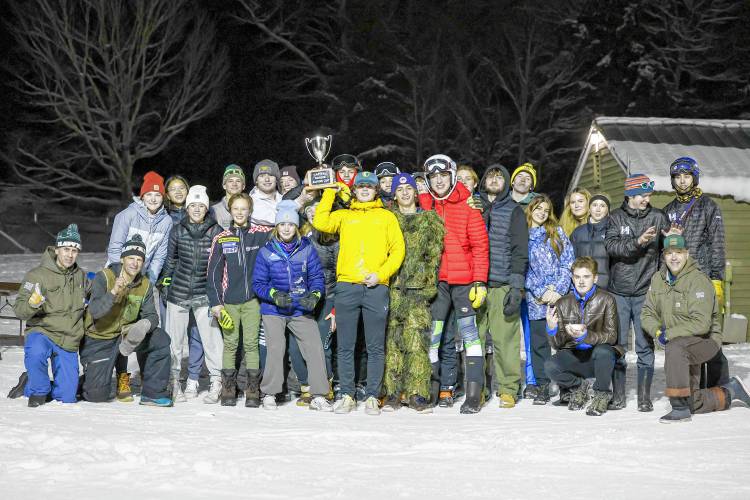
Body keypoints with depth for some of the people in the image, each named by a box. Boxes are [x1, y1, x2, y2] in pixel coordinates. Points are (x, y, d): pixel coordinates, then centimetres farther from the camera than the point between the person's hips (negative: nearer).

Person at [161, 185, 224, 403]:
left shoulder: (216, 232, -1)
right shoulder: (177, 231, 4)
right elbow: (171, 260, 15)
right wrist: (165, 283, 12)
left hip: (204, 295, -2)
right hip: (178, 292, 2)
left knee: (211, 338, -7)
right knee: (175, 339, 5)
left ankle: (216, 383, 3)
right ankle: (174, 382, 16)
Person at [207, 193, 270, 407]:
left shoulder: (260, 235, 3)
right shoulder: (221, 239, 5)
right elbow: (213, 272, 5)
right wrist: (215, 302, -1)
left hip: (252, 300, 0)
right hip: (229, 301, 1)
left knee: (251, 343, 0)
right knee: (230, 343, 2)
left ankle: (253, 391, 4)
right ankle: (228, 390, 8)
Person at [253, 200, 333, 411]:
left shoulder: (307, 249, 2)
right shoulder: (266, 252, 0)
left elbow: (317, 277, 5)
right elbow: (258, 283, 1)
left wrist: (314, 295, -14)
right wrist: (274, 295, -15)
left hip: (302, 311, 1)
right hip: (273, 310, -1)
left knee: (315, 348, -6)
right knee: (275, 348, -11)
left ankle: (318, 396, 3)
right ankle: (269, 394, 5)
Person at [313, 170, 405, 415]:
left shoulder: (387, 216, 15)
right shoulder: (344, 215, 19)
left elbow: (398, 250, 7)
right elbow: (321, 222, 0)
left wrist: (381, 274, -7)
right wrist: (330, 192, 8)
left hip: (376, 287, -1)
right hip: (347, 286, 1)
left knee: (376, 347, 0)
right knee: (345, 346, 2)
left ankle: (372, 397, 5)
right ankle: (347, 396, 9)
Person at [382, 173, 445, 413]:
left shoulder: (430, 220, 15)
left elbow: (434, 255, 9)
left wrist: (429, 284, 0)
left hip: (418, 285, -1)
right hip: (392, 285, 1)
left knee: (416, 338, -10)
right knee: (392, 337, -4)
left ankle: (417, 394, -8)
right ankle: (392, 393, -1)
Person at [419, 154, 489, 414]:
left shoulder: (467, 205, 1)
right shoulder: (423, 205, 8)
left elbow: (480, 245, 0)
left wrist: (480, 281, -6)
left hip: (463, 279, -2)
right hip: (435, 280, 3)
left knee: (468, 330, -4)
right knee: (433, 334, 2)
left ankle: (474, 391, -4)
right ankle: (443, 388, 11)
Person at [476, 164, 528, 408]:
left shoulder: (514, 211, 8)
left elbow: (520, 251, 2)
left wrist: (517, 287, -8)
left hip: (503, 285, -3)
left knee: (505, 338, -6)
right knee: (475, 337, -1)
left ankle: (508, 389, 0)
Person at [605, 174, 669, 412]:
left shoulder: (658, 217, 5)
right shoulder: (616, 217, 4)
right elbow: (611, 246, -11)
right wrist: (638, 242, -24)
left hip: (645, 292, 0)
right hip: (618, 291, 0)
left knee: (645, 346, 1)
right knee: (618, 345, 4)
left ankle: (645, 397, 7)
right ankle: (618, 395, 13)